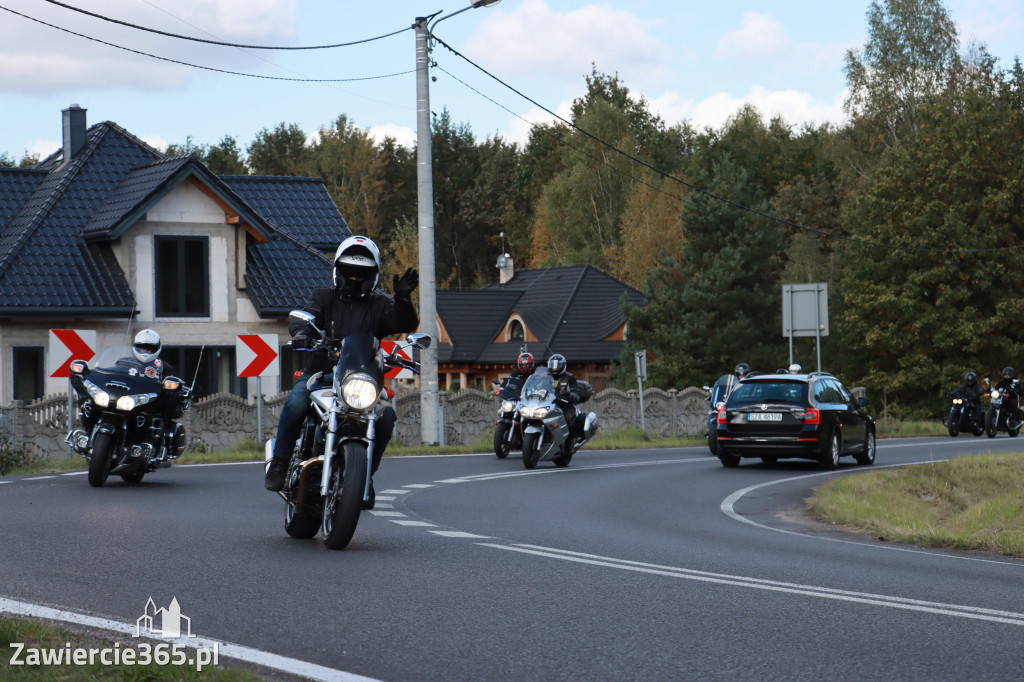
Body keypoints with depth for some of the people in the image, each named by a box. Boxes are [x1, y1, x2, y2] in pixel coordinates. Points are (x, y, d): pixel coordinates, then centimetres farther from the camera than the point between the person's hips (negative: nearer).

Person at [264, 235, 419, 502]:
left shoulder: (380, 305, 11)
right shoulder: (323, 297, 13)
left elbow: (406, 325, -5)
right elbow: (307, 316, -5)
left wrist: (403, 299, -26)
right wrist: (302, 333, -30)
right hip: (320, 374, -1)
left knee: (386, 416, -25)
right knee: (296, 403, -31)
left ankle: (365, 474, -5)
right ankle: (279, 462, -13)